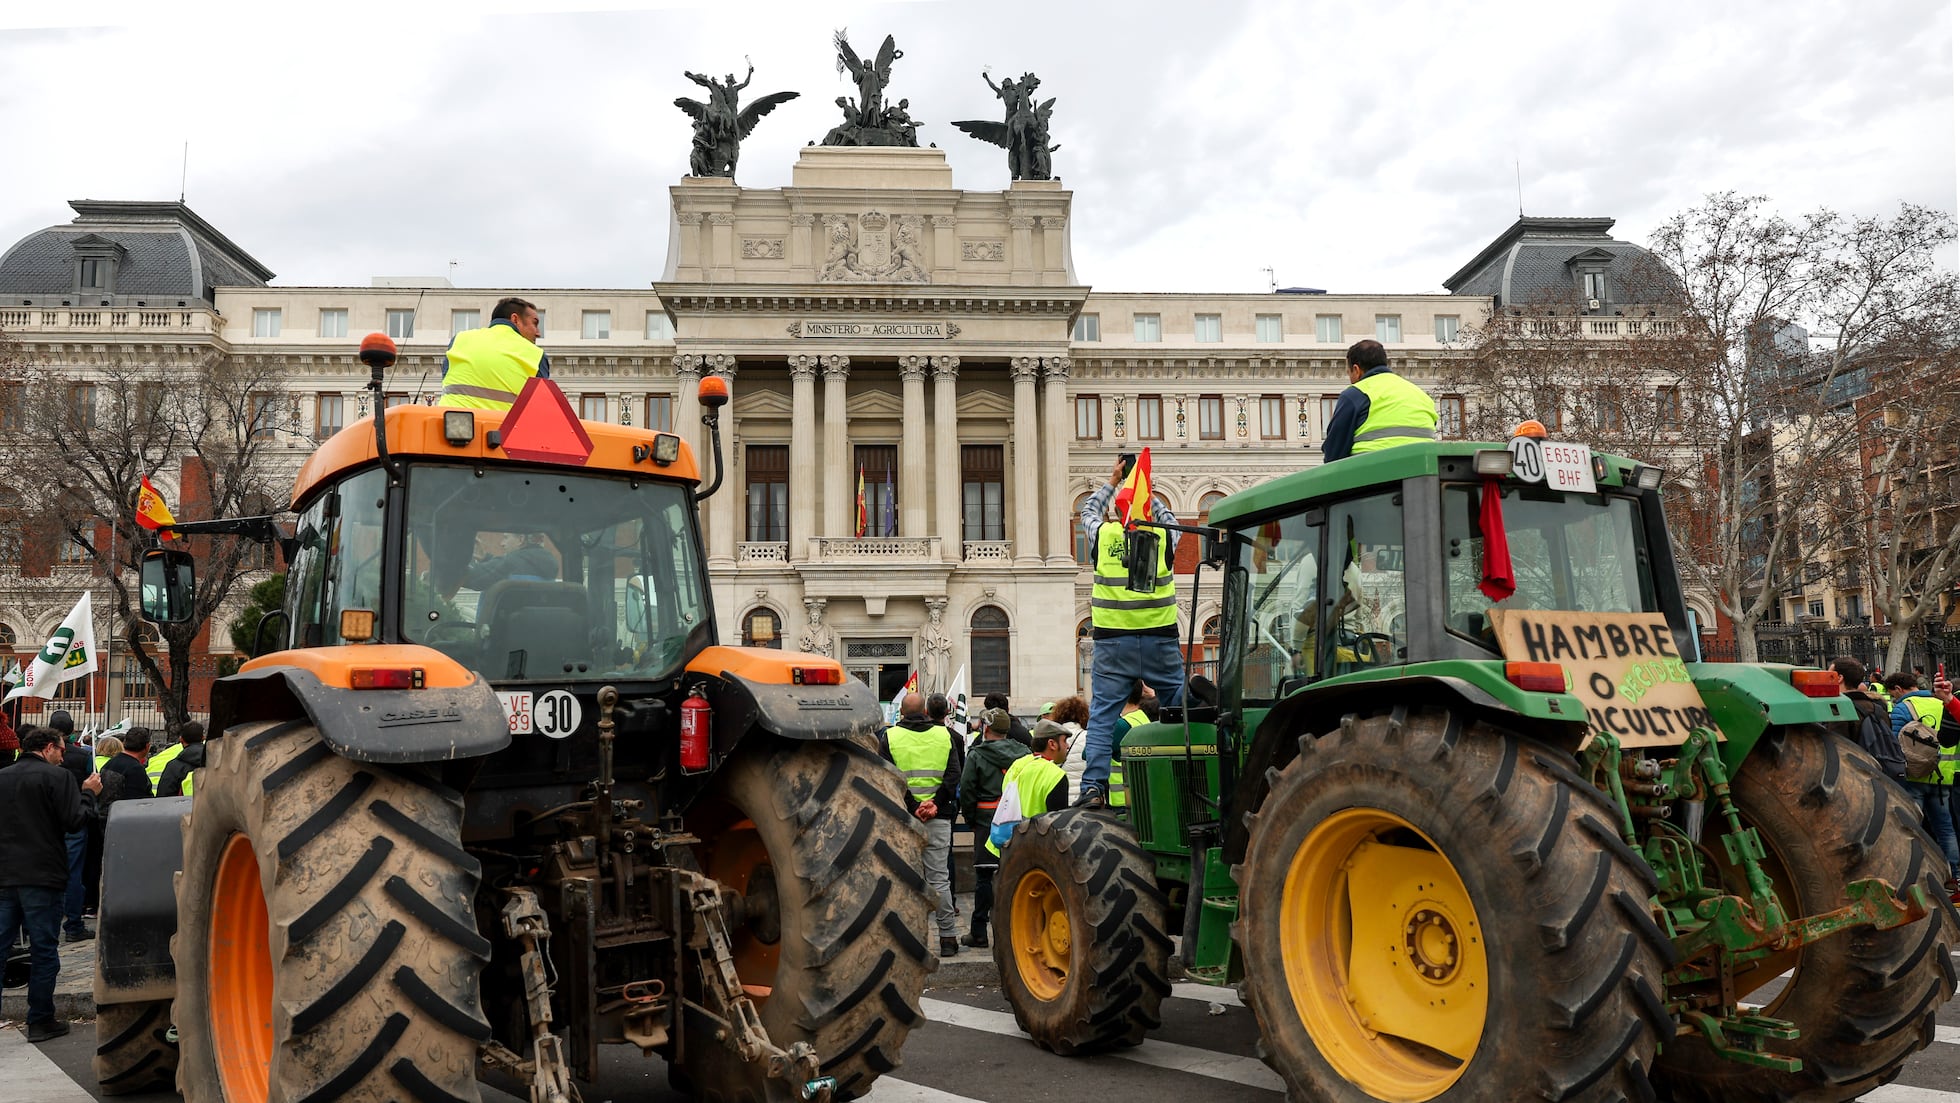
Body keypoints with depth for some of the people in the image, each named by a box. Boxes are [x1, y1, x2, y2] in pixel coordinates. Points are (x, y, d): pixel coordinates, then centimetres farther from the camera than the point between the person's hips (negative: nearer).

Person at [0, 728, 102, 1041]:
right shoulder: (57, 776, -10)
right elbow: (75, 821, -14)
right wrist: (88, 793, 1)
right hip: (42, 875, -5)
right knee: (45, 950, 3)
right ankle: (40, 1021, 8)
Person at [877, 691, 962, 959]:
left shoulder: (889, 737, 1)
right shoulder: (944, 735, 6)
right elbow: (954, 776, -1)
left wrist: (913, 807, -9)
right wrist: (935, 804, -7)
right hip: (939, 818, 2)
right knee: (939, 877, 5)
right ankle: (947, 937, 7)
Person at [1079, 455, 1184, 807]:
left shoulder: (1103, 534, 3)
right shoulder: (1164, 537, 3)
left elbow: (1088, 511, 26)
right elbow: (1169, 517, 28)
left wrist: (1113, 481, 35)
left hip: (1113, 641, 0)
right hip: (1160, 638, 0)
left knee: (1102, 715, 1)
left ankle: (1093, 785, -6)